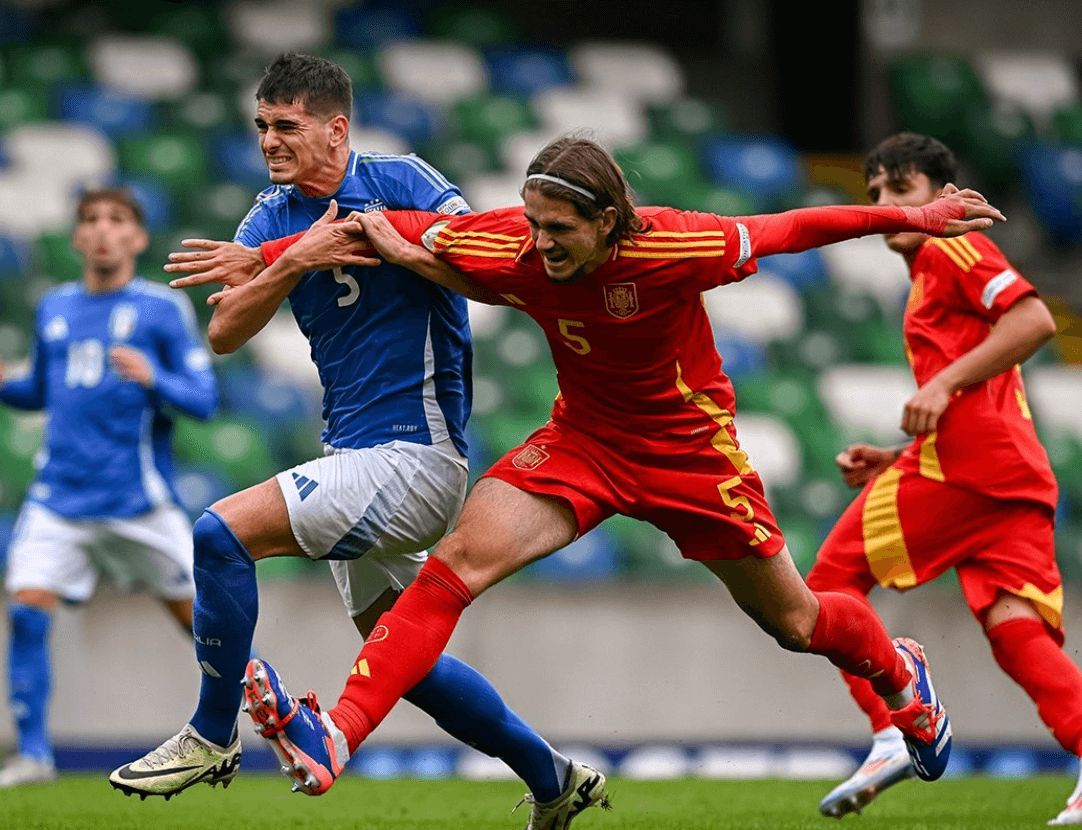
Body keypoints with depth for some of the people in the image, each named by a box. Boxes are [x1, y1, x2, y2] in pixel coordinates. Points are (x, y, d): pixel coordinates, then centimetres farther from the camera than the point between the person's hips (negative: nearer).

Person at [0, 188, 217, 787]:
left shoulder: (163, 309, -2)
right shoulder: (54, 308, 12)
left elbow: (203, 400, -6)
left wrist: (152, 379, -25)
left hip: (139, 501, -3)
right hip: (60, 496, 3)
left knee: (197, 618, 5)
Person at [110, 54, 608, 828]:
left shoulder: (398, 179, -8)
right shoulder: (275, 216, 8)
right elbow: (226, 334, -5)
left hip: (414, 453, -8)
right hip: (357, 459, 8)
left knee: (223, 532, -20)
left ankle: (212, 735, -6)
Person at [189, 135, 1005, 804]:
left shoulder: (670, 246, -30)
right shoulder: (514, 248, -23)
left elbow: (788, 229, -16)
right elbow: (382, 228, -14)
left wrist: (910, 218, -8)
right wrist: (272, 260, -26)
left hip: (690, 447, -2)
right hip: (584, 440, 2)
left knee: (793, 621, 13)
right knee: (457, 561, -21)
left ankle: (899, 672, 49)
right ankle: (333, 739, -29)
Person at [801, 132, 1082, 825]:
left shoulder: (952, 248, 3)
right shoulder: (931, 283, 32)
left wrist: (942, 383, -16)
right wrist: (892, 460, 24)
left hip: (968, 459, -9)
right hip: (1017, 478, 9)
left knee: (833, 582, 2)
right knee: (1016, 630, -7)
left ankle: (892, 736, -7)